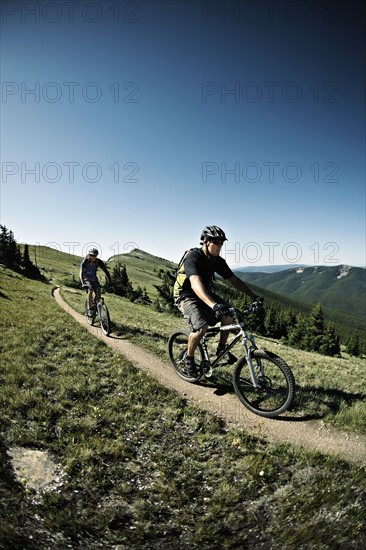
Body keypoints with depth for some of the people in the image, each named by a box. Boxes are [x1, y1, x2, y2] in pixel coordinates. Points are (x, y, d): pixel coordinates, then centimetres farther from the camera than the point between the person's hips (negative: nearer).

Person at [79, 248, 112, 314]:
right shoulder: (85, 261, -25)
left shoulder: (99, 261, -18)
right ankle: (90, 309, -21)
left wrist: (109, 280, -28)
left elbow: (105, 271, -15)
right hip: (86, 278, -3)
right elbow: (81, 273, -32)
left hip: (94, 278, 3)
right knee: (90, 290, -28)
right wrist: (83, 283, -47)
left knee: (98, 292, -13)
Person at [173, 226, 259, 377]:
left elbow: (234, 280, -1)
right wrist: (213, 305, -57)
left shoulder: (218, 261, -5)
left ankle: (221, 349, 11)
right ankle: (189, 358, 0)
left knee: (228, 316, -13)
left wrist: (254, 296, -10)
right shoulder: (193, 257, -28)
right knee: (201, 327, -27)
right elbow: (196, 284, -43)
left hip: (205, 294, 7)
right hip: (186, 296, -7)